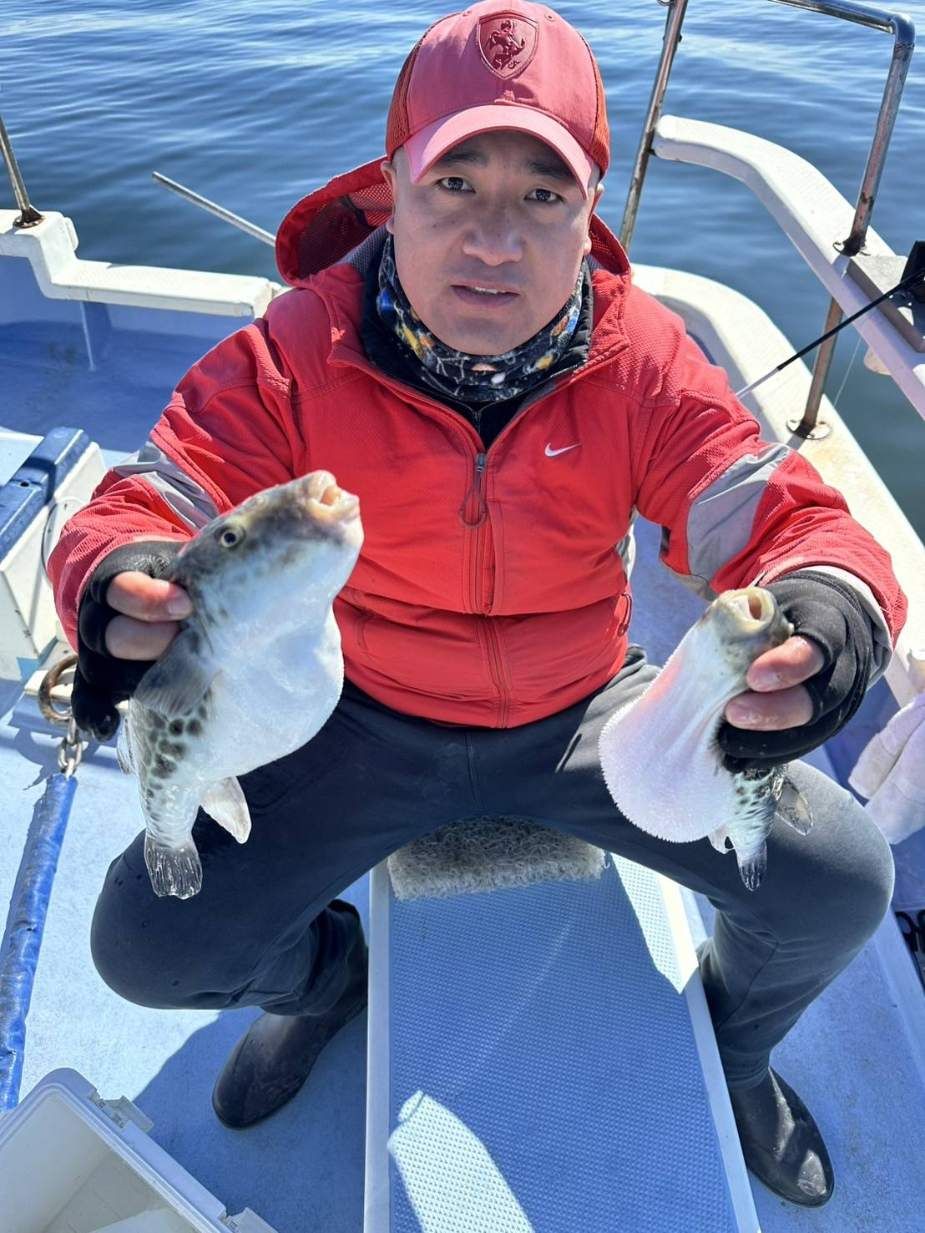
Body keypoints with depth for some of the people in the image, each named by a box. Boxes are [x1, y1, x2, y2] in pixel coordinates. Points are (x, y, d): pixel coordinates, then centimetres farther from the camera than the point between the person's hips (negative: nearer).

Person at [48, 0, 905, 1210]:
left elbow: (793, 520, -17)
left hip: (589, 713, 1)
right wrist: (126, 592, -44)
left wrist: (826, 611, -43)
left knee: (839, 881, -11)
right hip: (368, 723, 0)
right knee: (148, 942, -9)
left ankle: (736, 1041, 29)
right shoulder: (296, 354, -17)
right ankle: (324, 973, 30)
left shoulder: (642, 357, -14)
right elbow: (138, 510, -18)